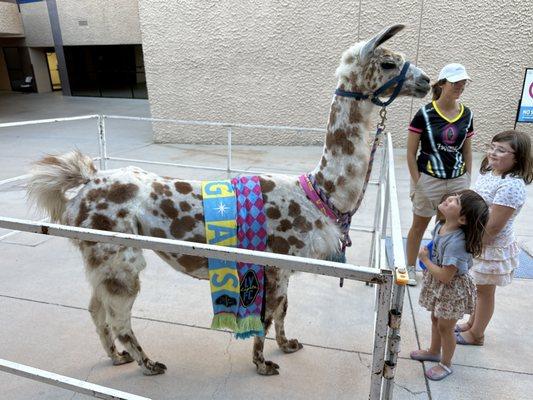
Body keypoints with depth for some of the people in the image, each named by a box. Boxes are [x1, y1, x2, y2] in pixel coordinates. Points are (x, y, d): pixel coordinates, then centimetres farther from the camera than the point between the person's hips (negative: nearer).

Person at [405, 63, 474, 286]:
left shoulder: (466, 115, 4)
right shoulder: (425, 114, -9)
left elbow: (467, 152, 11)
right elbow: (411, 152, -8)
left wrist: (467, 181, 7)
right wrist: (417, 183, -10)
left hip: (457, 180, 4)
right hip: (428, 180, -3)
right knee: (419, 226, 11)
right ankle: (410, 268, 28)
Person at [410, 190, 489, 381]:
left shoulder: (456, 242, -36)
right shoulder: (440, 226, -10)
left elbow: (445, 277, -32)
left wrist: (425, 259, -22)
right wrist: (427, 258, -3)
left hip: (452, 289, -8)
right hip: (436, 285, 8)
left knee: (445, 327, 12)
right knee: (435, 319, 26)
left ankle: (445, 364, 37)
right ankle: (434, 351, 50)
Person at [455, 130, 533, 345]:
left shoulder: (511, 186, -28)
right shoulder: (488, 172, -1)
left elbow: (493, 226, -26)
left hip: (492, 247, -8)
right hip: (476, 242, 8)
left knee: (484, 290, 12)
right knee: (477, 287, 23)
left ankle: (476, 334, 32)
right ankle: (472, 323, 43)